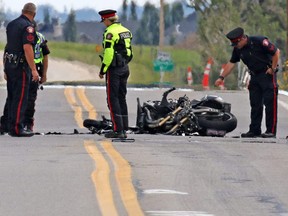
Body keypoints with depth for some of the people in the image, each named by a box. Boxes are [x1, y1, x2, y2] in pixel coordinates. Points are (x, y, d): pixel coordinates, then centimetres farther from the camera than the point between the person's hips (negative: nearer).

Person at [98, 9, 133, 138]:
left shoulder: (110, 32, -14)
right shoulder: (126, 31, 13)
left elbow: (108, 53, -19)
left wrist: (102, 70, -12)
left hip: (114, 69, -8)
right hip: (125, 68, 8)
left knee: (113, 99, -5)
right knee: (121, 99, 13)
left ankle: (118, 130, -9)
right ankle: (124, 129, 13)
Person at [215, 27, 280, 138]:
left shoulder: (259, 42, -18)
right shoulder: (238, 49, 3)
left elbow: (276, 52, -14)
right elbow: (231, 63, 12)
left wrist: (273, 68, -11)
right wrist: (221, 77, 8)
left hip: (267, 74, -7)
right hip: (254, 76, 7)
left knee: (270, 103, -9)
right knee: (255, 104, 7)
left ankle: (271, 130, -9)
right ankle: (254, 130, 11)